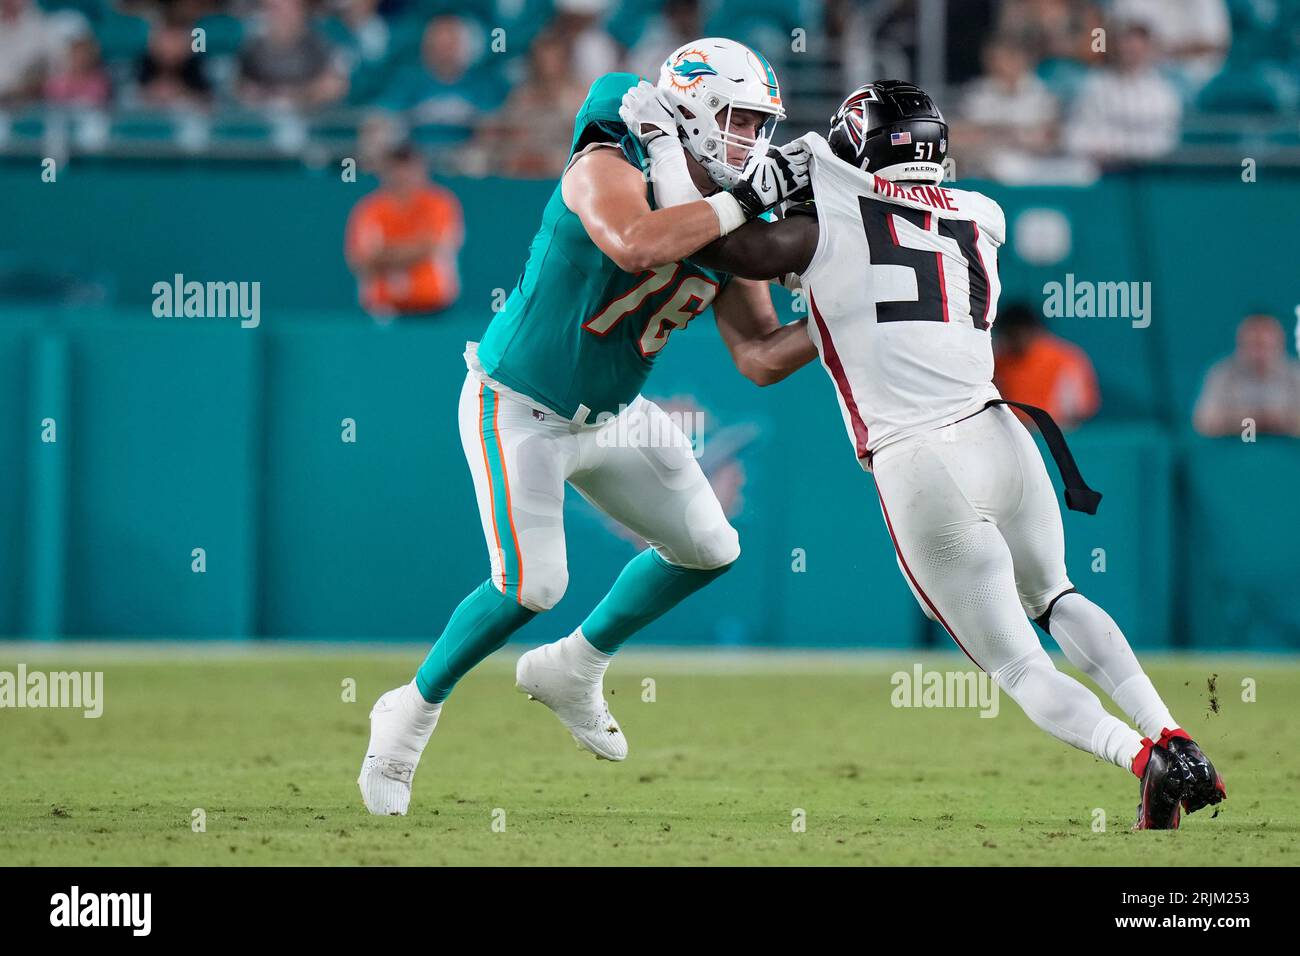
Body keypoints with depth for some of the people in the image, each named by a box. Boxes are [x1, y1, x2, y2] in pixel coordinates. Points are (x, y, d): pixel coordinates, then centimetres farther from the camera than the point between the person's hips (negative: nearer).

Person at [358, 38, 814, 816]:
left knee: (708, 549, 10)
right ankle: (413, 712, 6)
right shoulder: (609, 168, -23)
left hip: (612, 416, 8)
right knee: (533, 585, -17)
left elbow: (762, 358, -2)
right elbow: (633, 247, -46)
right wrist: (743, 203, -40)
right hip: (518, 408, -8)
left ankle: (571, 671, 29)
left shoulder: (727, 225, -2)